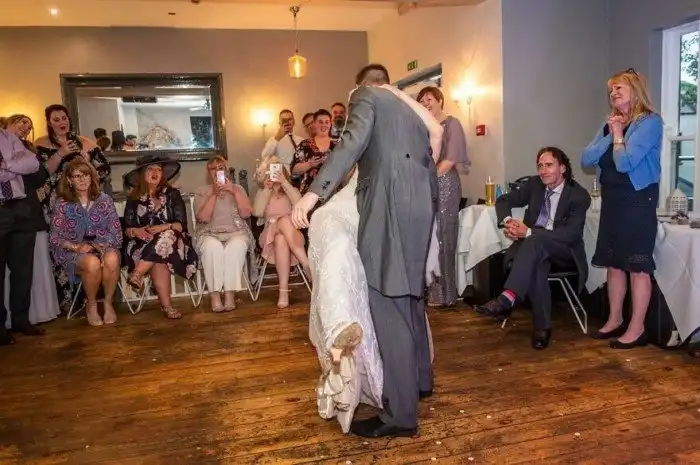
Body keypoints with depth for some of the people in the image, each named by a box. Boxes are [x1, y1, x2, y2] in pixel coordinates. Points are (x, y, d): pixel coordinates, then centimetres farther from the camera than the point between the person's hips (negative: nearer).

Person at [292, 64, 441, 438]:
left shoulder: (365, 95, 7)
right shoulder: (414, 110, 28)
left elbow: (354, 142, -13)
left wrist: (315, 191, -22)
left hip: (389, 203, -8)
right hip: (419, 204, 8)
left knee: (388, 305, -7)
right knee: (409, 293, 21)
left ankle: (400, 414, -3)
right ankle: (420, 378, 37)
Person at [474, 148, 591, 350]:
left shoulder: (579, 195, -12)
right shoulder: (534, 184, 3)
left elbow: (571, 234, -22)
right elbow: (504, 200, 7)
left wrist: (528, 232, -31)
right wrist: (507, 221, -18)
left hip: (565, 251, -4)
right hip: (534, 247, 4)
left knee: (535, 240, -38)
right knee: (535, 265, -35)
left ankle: (507, 298, -50)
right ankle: (542, 326, -27)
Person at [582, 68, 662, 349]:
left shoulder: (650, 122, -9)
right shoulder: (610, 124, 13)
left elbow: (625, 162, -21)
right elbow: (586, 160, 3)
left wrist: (618, 135, -6)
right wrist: (609, 134, -6)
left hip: (637, 200, -7)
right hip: (611, 201, 8)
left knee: (637, 266, -2)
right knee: (613, 263, 12)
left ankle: (637, 329, 7)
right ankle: (615, 320, 24)